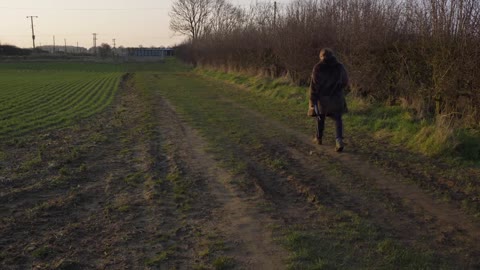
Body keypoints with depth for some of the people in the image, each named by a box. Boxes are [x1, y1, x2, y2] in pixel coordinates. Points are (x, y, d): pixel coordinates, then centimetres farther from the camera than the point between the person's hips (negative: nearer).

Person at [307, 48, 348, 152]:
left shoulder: (318, 67, -10)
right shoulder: (339, 66, -3)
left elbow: (314, 85, -13)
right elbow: (345, 82, 7)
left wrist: (312, 100, -9)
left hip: (322, 97, -1)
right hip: (336, 98, 1)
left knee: (320, 117, 19)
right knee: (338, 119, 5)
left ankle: (318, 138, 34)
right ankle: (339, 141, -14)